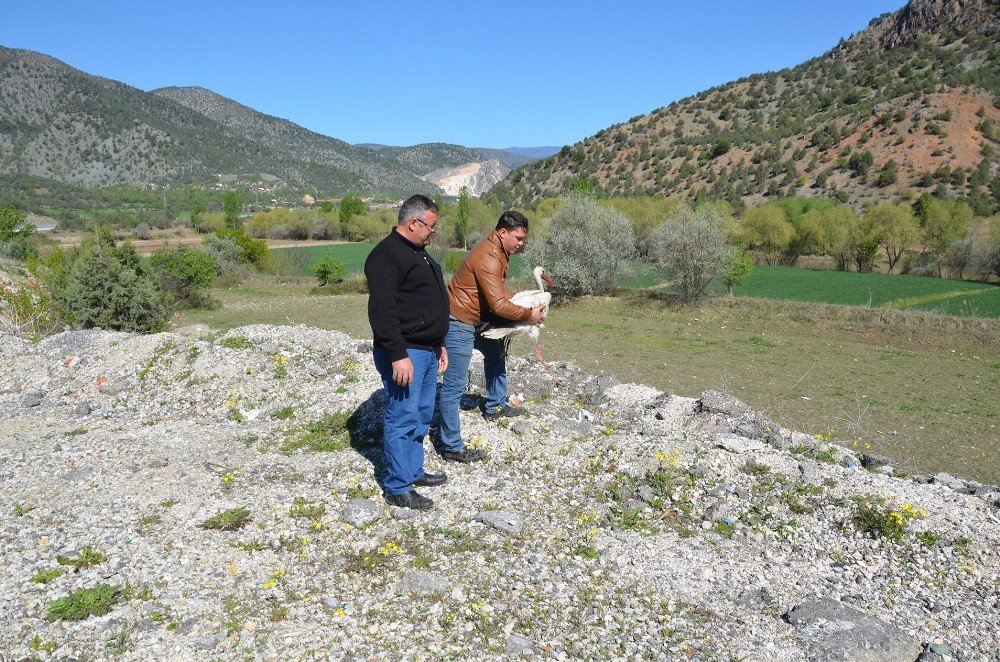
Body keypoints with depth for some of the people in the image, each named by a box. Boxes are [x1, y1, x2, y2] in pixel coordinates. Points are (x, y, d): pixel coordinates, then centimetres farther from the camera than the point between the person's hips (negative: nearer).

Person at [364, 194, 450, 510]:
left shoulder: (418, 254, 18)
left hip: (427, 351, 10)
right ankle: (397, 488, 6)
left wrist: (439, 343, 24)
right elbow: (382, 310, -23)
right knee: (403, 418, -4)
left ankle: (413, 471, 32)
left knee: (422, 416, 18)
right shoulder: (387, 255, -15)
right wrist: (398, 355, -26)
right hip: (405, 353, -10)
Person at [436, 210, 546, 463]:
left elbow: (498, 292, 20)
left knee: (495, 352, 29)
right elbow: (499, 305, -27)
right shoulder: (488, 258, -24)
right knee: (454, 386, -7)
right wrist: (528, 315, -14)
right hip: (459, 323, -11)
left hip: (475, 320, 11)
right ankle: (452, 447, -2)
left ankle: (495, 406, 46)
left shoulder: (496, 252, 9)